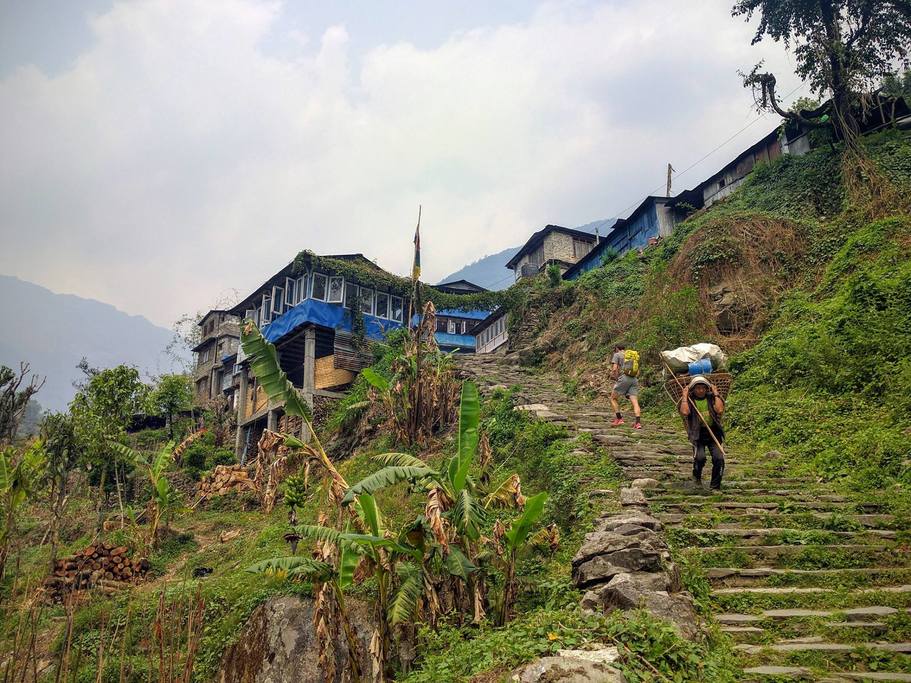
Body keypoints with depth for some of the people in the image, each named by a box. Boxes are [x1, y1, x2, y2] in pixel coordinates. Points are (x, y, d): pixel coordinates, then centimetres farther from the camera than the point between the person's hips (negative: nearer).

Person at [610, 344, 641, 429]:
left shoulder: (617, 355, 8)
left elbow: (614, 369, -5)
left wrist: (616, 377, 12)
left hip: (624, 378, -5)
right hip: (634, 379, 5)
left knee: (613, 398, 10)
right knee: (635, 402, -3)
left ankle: (619, 418, 1)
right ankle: (638, 422, -17)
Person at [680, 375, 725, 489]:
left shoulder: (711, 398, 6)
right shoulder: (688, 400, 1)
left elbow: (720, 410, -13)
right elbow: (684, 412, -20)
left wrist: (716, 394, -6)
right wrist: (685, 396, -11)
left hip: (713, 433, 2)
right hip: (697, 434, -2)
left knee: (718, 458, -14)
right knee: (700, 457, -23)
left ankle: (715, 486, 5)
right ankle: (697, 475, 12)